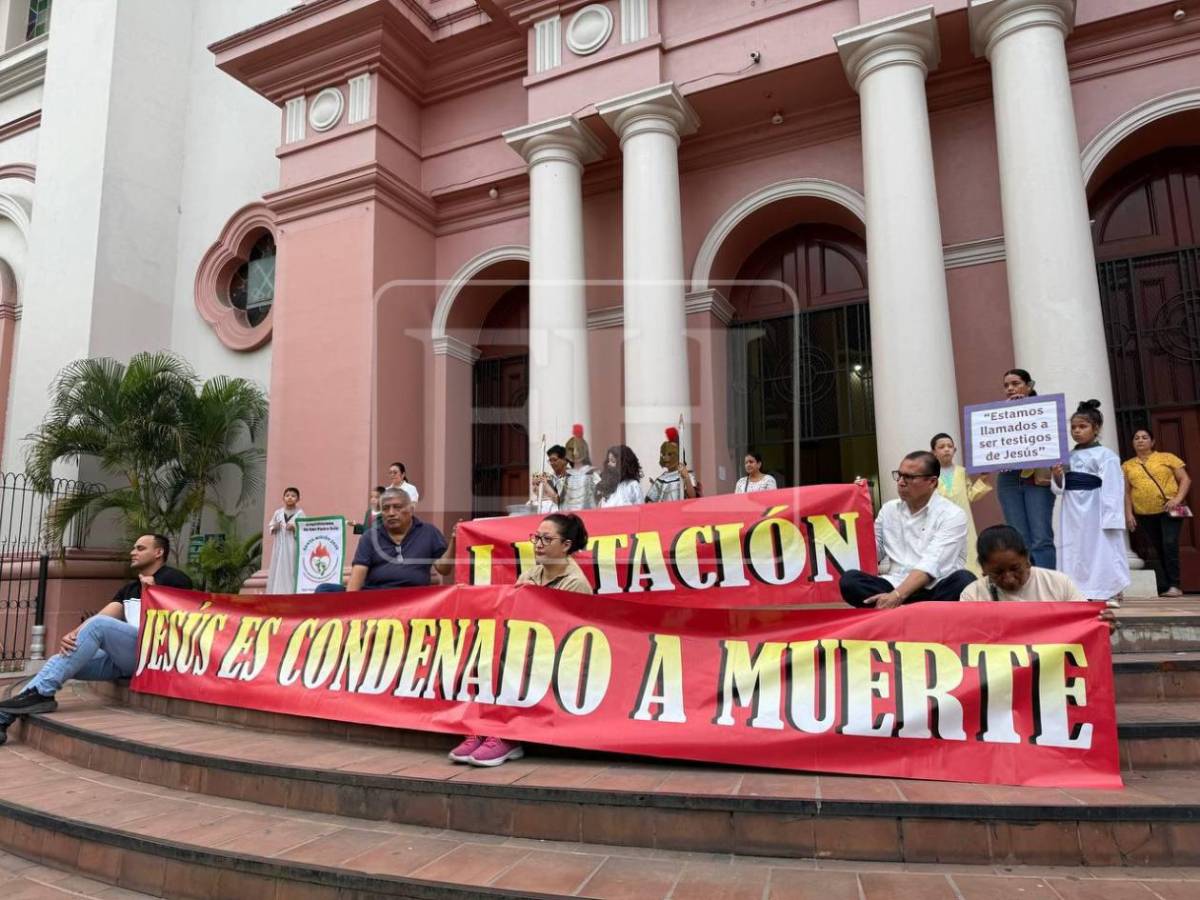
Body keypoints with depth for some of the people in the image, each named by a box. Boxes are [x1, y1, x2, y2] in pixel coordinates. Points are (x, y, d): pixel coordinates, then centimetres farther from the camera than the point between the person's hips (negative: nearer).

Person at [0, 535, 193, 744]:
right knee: (62, 659, -8)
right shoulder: (129, 589, 25)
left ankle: (41, 693, -21)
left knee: (99, 624, -25)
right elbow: (104, 614, 8)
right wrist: (73, 634, -10)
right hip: (121, 658, 8)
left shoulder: (173, 579, 3)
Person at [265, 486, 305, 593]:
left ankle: (292, 593, -6)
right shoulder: (278, 512, 9)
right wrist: (274, 528, -7)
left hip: (293, 546, -3)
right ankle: (277, 593, 5)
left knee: (292, 571, -6)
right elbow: (269, 527, 14)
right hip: (280, 546, 3)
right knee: (278, 570, 2)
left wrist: (294, 528, -18)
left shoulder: (300, 513, -1)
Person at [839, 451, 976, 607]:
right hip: (897, 586, 3)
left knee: (964, 580, -35)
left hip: (939, 590, -3)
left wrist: (897, 595, -30)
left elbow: (931, 564, -17)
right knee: (850, 580, -24)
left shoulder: (952, 515, -2)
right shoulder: (889, 509, 14)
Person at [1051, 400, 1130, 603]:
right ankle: (1081, 592, 18)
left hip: (1094, 510, -6)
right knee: (1074, 549, 9)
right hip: (1072, 511, 6)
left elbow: (1111, 490, -10)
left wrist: (1110, 518, -15)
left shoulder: (1105, 455, -6)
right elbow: (1059, 489, 13)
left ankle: (1109, 592, 11)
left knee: (1100, 549, -1)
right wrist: (1057, 477, -8)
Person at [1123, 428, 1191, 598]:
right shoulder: (1127, 466, 10)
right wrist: (1128, 513, 0)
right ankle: (1163, 588, 11)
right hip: (1144, 514, 3)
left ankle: (1174, 585, -8)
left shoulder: (1167, 458, 5)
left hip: (1169, 511, -2)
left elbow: (1185, 479, 2)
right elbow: (1126, 492, 8)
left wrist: (1178, 498, -12)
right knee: (1157, 550, 7)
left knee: (1170, 544, -16)